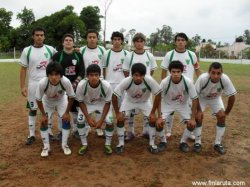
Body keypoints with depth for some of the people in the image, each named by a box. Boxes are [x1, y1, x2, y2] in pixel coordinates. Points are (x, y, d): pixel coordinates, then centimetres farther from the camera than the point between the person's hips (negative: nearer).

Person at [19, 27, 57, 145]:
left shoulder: (50, 50, 1)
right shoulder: (27, 50, -1)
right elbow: (23, 69, 0)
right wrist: (22, 86, -6)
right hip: (33, 84, -1)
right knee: (33, 109, 7)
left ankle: (49, 133, 22)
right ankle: (31, 135, 17)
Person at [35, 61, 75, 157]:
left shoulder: (66, 81, -40)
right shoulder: (42, 83, -39)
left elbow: (71, 97, -21)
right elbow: (38, 99, -20)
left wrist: (67, 112, -16)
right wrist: (43, 114, -14)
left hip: (61, 100, 0)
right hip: (47, 101, 0)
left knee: (66, 119, -8)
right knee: (44, 122, -5)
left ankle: (64, 145, 10)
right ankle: (46, 146, 13)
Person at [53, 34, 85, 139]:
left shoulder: (78, 55, 5)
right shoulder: (57, 56, 0)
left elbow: (82, 72, -1)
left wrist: (75, 83, -12)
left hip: (76, 86, 1)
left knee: (75, 109, 7)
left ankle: (76, 130, 20)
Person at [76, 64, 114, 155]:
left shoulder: (106, 86, -33)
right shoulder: (81, 85, -33)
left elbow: (107, 103, -19)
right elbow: (81, 102, -16)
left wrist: (101, 120, -22)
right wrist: (88, 117, -22)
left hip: (102, 103, 0)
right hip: (87, 104, 1)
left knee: (109, 121, -18)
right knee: (80, 121, -18)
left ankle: (107, 144, 7)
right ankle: (84, 144, 6)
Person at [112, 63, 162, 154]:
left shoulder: (149, 80, -36)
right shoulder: (126, 81, -36)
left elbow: (158, 94, -23)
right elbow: (114, 96, -25)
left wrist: (153, 112, -21)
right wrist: (117, 113, -21)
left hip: (145, 102, 1)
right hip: (129, 101, 0)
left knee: (153, 119, -12)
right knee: (120, 119, -13)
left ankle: (152, 144, 7)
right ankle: (121, 143, 6)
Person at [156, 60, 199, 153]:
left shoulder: (188, 82, -29)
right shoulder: (165, 82, -30)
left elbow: (195, 99, -19)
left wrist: (193, 118, -18)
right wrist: (160, 117, -21)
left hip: (183, 104, 1)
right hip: (167, 103, 0)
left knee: (192, 124, -14)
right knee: (159, 123, -17)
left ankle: (183, 142, 13)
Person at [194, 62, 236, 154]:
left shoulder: (225, 79, -34)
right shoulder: (202, 78, -39)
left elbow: (232, 96, -21)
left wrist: (227, 112, -14)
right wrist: (198, 110, -23)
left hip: (216, 99, 2)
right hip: (201, 98, -2)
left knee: (222, 117, -9)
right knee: (198, 116, -17)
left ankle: (218, 143, 8)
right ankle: (197, 142, 2)